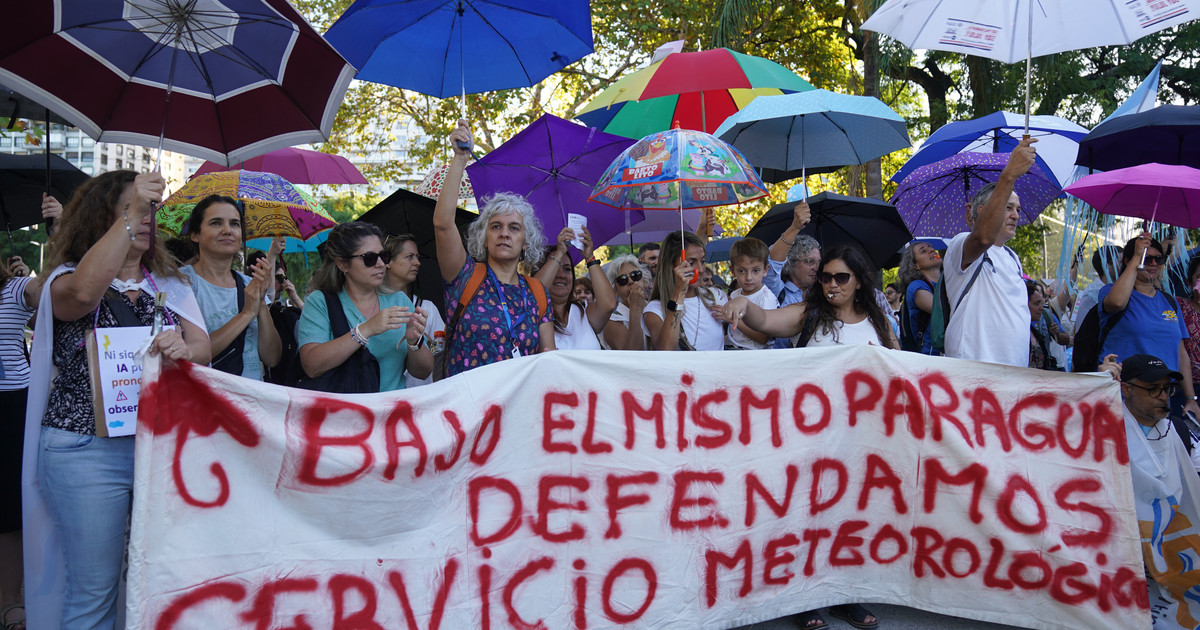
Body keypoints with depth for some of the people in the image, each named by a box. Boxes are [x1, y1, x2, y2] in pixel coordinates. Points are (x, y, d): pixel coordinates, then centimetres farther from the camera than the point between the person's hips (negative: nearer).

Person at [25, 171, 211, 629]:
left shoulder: (170, 285, 13)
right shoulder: (67, 279, 1)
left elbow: (203, 350, 2)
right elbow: (82, 292, -24)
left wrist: (184, 348, -22)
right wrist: (130, 214, -26)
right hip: (86, 451, -3)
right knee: (94, 588, 3)